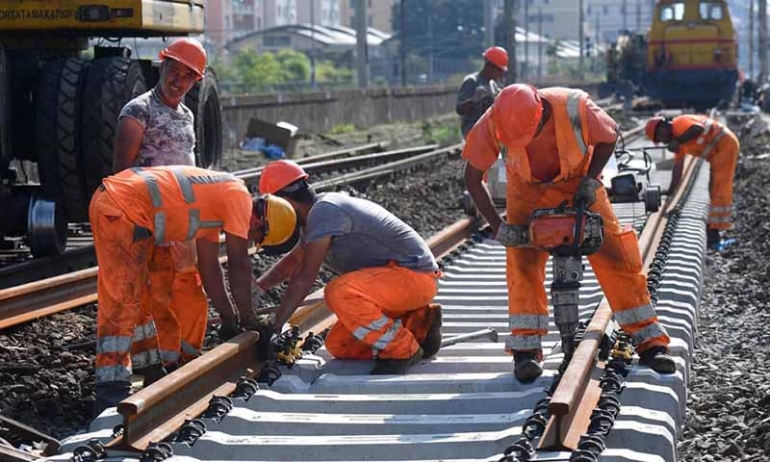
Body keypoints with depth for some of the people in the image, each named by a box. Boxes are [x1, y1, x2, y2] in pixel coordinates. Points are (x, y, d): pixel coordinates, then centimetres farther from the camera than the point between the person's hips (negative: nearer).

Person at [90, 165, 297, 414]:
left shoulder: (214, 203, 22)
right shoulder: (239, 195, -4)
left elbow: (209, 266, 26)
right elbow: (239, 265, -4)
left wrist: (229, 316, 27)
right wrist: (248, 318, 6)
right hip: (123, 209, -10)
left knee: (141, 299, 18)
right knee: (121, 304, -11)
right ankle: (112, 391, -13)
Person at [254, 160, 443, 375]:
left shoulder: (323, 211, -18)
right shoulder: (322, 211, 14)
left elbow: (305, 277, -20)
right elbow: (293, 260, 30)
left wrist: (275, 326, -16)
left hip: (416, 274, -10)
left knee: (339, 293, -32)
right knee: (338, 346, 6)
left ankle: (403, 350, -16)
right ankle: (418, 326, 12)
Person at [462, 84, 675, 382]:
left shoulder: (575, 108, -35)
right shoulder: (492, 124, -31)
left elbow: (608, 137, -11)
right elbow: (473, 178, -17)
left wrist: (590, 181, -19)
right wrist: (498, 226, -24)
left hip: (577, 182, 0)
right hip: (528, 190, 1)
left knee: (616, 255, -6)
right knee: (522, 262, -16)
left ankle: (650, 343, 1)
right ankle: (526, 349, -9)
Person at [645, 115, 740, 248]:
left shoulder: (678, 123, -13)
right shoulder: (677, 137, 15)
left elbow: (699, 128, -33)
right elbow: (678, 166, 19)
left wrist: (678, 141, -26)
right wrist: (670, 192, 20)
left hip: (725, 144, -11)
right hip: (717, 151, 11)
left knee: (720, 190, -9)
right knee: (714, 189, 18)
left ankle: (714, 231, -9)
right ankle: (713, 228, 27)